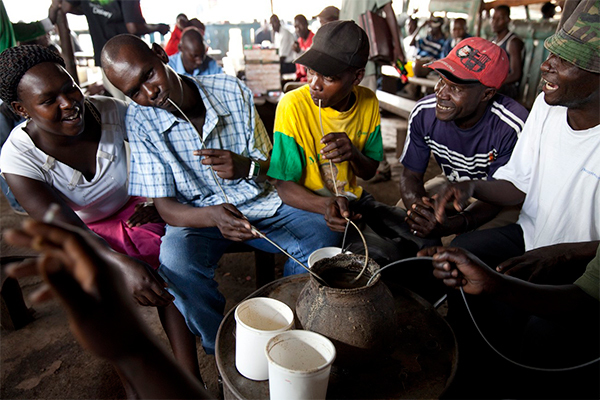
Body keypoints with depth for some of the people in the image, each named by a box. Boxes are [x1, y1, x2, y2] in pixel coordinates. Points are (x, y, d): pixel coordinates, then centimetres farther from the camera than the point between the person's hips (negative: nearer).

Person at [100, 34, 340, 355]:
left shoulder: (231, 91, -6)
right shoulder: (140, 122, -9)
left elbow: (271, 166, 1)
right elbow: (166, 207, -10)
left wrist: (246, 167, -24)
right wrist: (213, 216, -32)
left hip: (258, 201, 2)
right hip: (196, 215, -1)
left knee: (323, 236, -19)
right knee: (177, 265, -33)